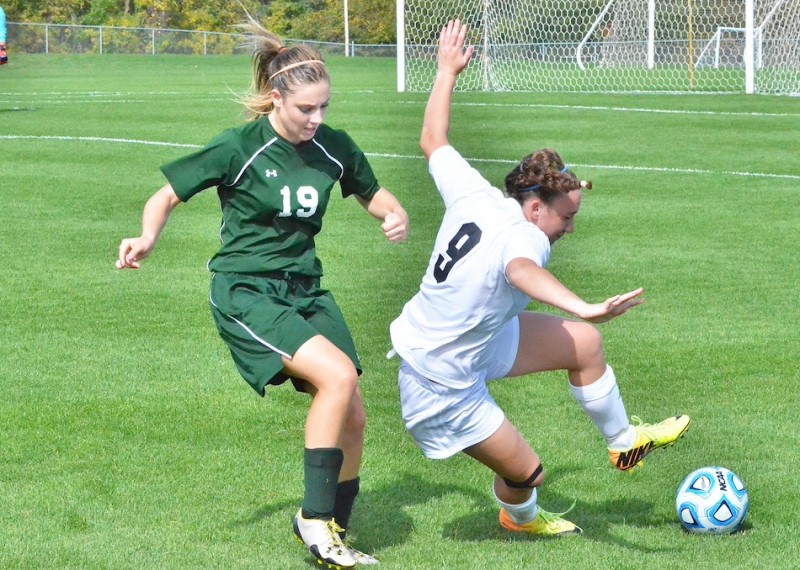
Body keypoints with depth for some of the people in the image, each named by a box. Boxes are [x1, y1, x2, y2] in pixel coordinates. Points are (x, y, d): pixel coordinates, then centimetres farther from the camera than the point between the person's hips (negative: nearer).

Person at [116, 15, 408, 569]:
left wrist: (396, 215, -5)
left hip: (305, 290, 6)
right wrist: (147, 239, -25)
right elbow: (167, 195, -5)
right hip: (246, 293, -6)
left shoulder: (333, 147, 0)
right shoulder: (239, 149, -14)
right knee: (338, 375, -26)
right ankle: (316, 517, -14)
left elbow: (372, 193, 18)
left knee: (352, 418, -1)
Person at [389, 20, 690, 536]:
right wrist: (581, 308, -76)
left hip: (475, 339, 9)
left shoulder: (474, 196, -11)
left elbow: (433, 140, 6)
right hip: (441, 383, -9)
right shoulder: (523, 236, -32)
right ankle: (519, 515, 42)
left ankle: (624, 442, 33)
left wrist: (448, 71, 18)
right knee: (526, 472, 4)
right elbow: (521, 270, -58)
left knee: (583, 344, 10)